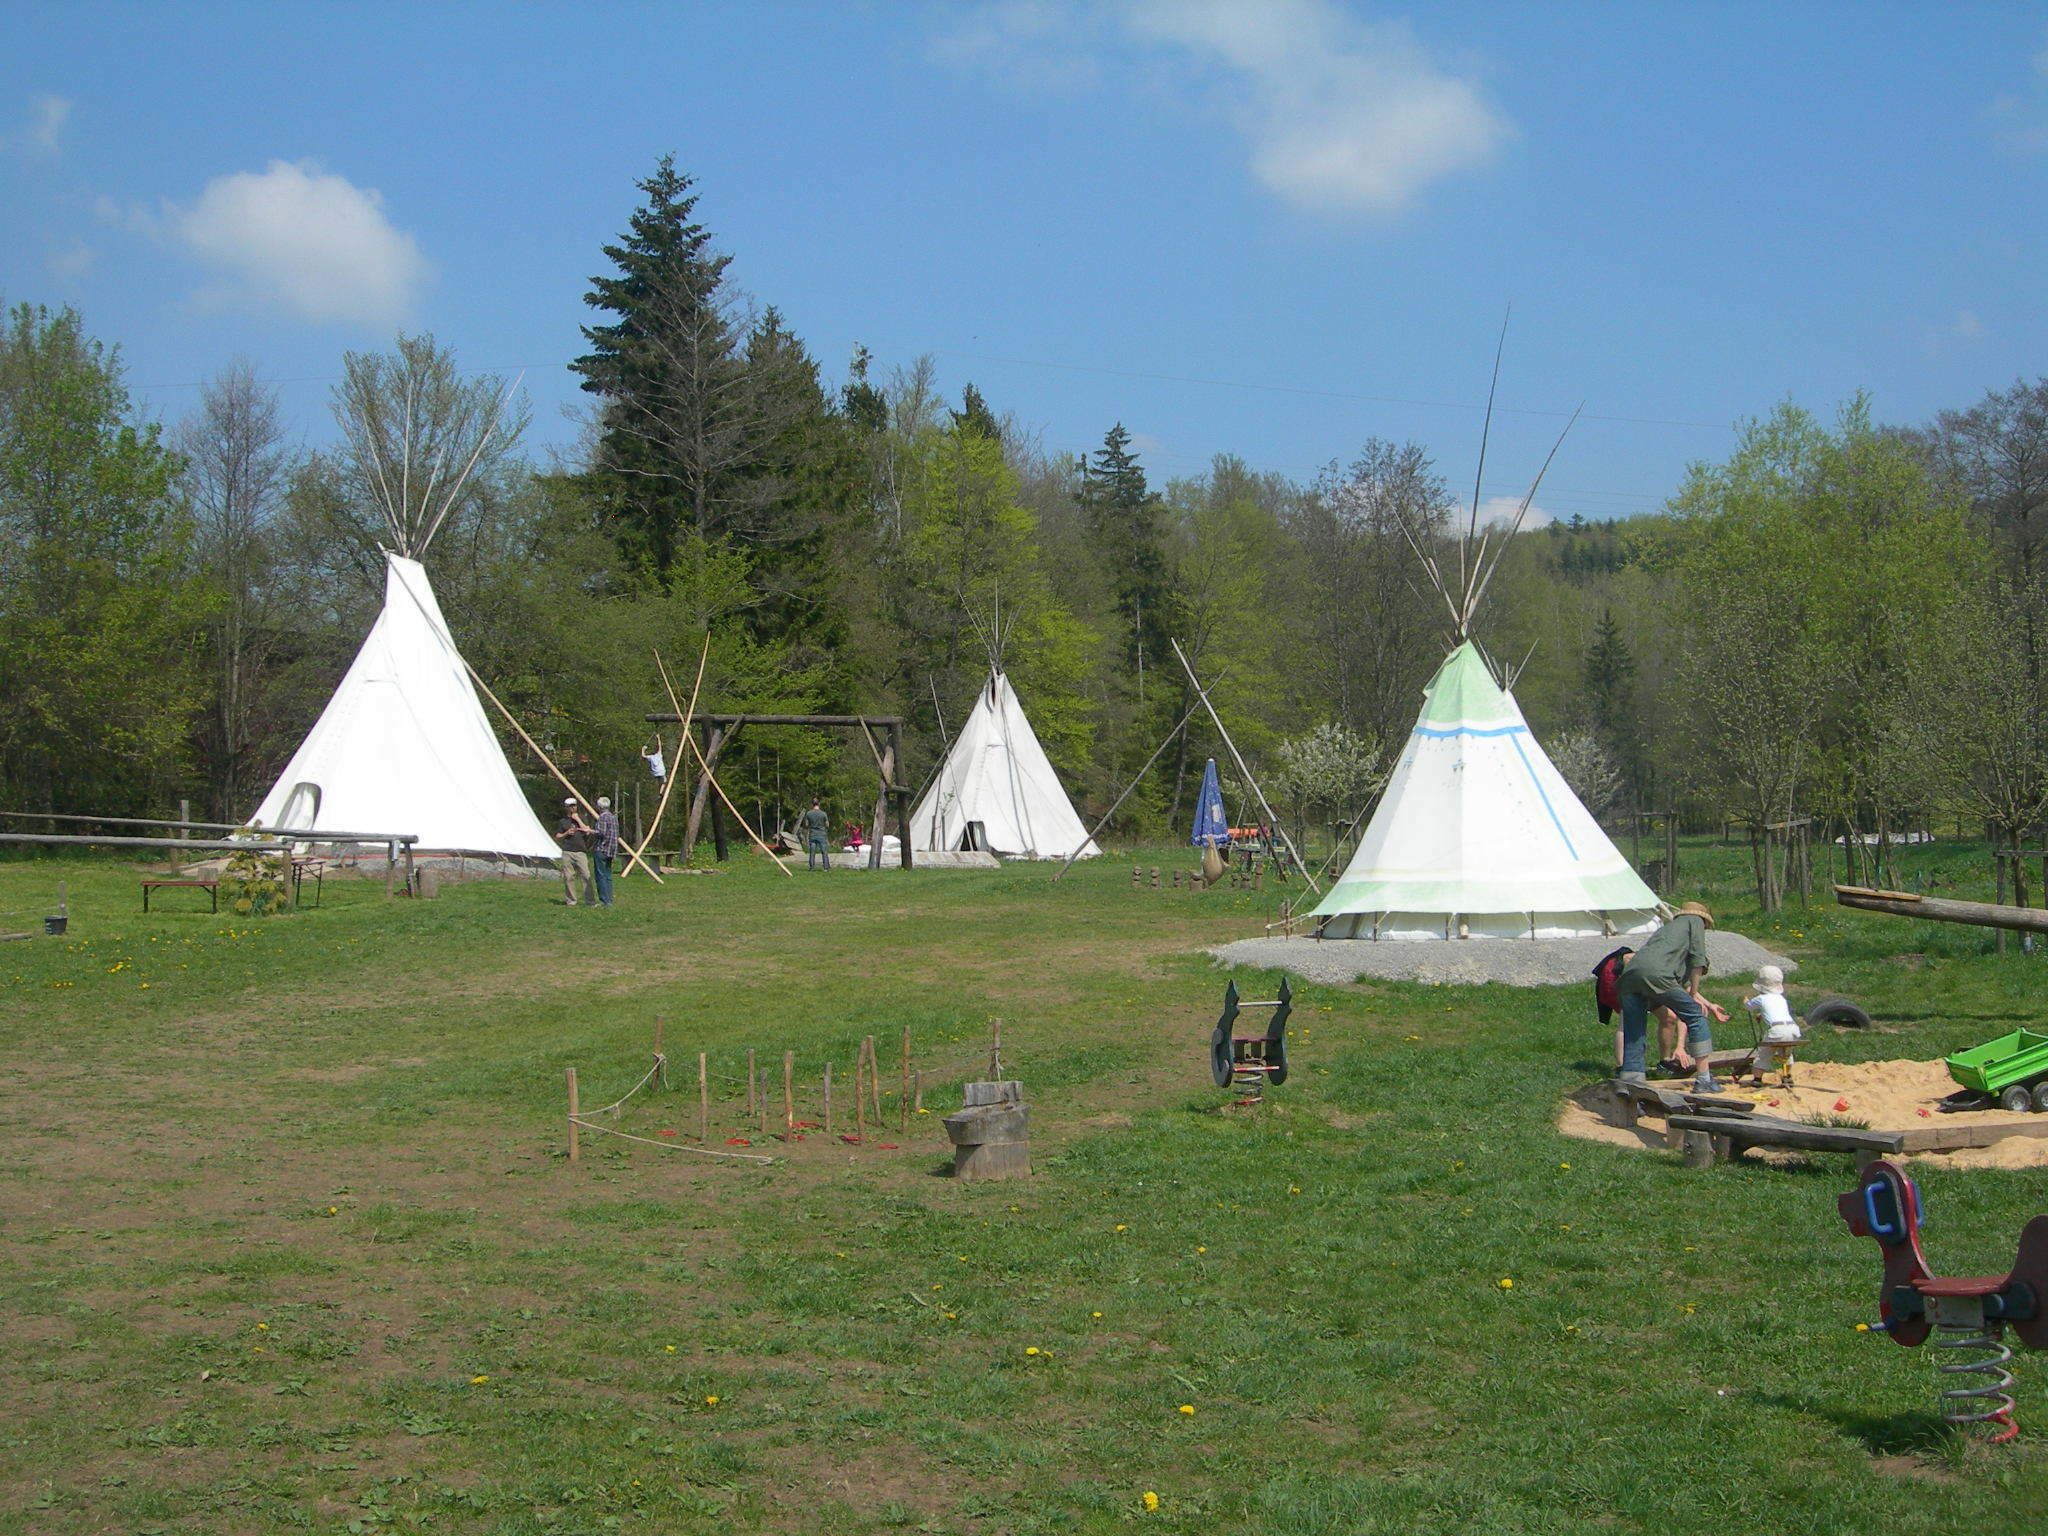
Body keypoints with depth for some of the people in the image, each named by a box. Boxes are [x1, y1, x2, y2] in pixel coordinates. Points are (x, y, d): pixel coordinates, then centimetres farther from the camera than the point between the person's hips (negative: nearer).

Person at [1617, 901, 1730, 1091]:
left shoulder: (1667, 928, 42)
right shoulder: (1694, 920, 25)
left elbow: (1682, 982, 44)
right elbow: (1697, 959, 9)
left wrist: (1708, 1005, 47)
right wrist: (1694, 994, 14)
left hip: (1628, 974, 7)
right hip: (1655, 973, -7)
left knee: (1633, 1037, 10)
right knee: (1696, 1018, 6)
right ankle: (1704, 1079, 6)